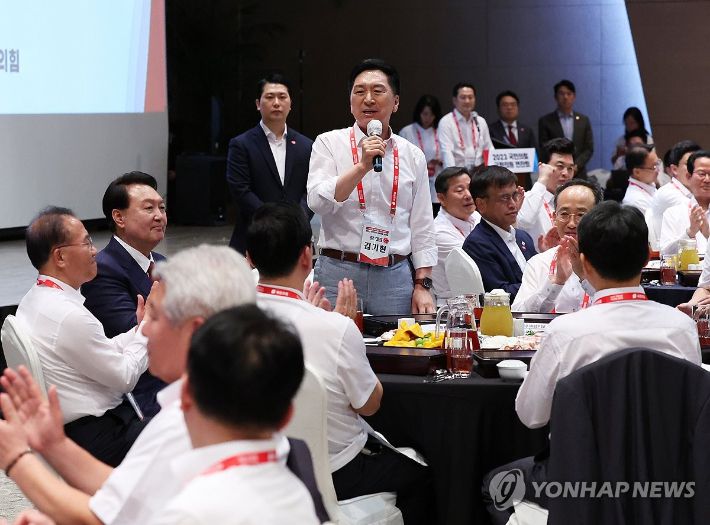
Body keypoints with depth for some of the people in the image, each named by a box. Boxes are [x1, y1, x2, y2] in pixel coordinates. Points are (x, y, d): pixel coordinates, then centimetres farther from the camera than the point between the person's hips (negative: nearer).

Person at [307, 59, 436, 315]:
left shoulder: (412, 155, 10)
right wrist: (362, 167, -20)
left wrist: (422, 285, 5)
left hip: (395, 277, 2)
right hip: (338, 273, -2)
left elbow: (422, 229, 11)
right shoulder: (329, 143, 3)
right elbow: (318, 202, -12)